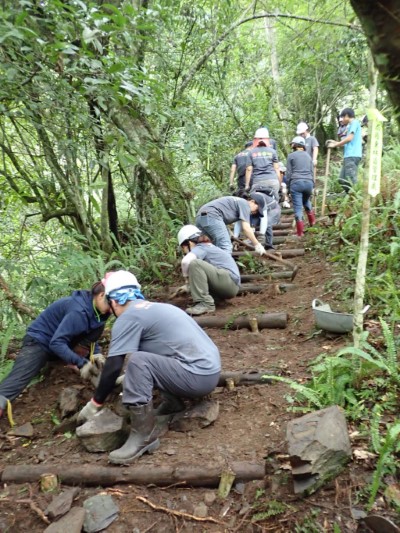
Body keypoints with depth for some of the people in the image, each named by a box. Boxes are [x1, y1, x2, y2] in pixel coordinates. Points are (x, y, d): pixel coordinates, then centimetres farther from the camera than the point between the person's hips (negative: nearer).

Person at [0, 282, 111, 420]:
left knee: (98, 326, -2)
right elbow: (56, 343, -31)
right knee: (19, 377, -26)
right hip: (40, 341, -8)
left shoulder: (94, 308, -5)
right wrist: (81, 363, -33)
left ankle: (73, 360, 10)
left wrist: (96, 353, -9)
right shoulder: (79, 310, -30)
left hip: (64, 339, 8)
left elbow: (89, 336, 8)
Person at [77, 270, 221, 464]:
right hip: (209, 370, 9)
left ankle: (144, 436, -12)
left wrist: (94, 404, 3)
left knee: (137, 361, -19)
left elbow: (114, 367, -9)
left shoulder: (128, 317, -7)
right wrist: (130, 378, 46)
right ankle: (173, 402, 16)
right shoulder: (154, 308, 19)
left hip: (198, 375, -9)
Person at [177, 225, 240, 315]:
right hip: (230, 286, 10)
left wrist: (186, 276, -8)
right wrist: (188, 287, 28)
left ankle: (205, 303, -23)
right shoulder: (208, 247, 23)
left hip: (230, 282, -10)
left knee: (194, 264, -24)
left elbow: (185, 261, -26)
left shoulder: (200, 248, -6)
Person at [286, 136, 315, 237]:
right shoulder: (308, 156, 18)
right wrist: (312, 186, 23)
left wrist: (288, 186, 8)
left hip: (296, 183, -4)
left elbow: (288, 173, 2)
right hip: (308, 182, 4)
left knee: (298, 207, -3)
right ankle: (312, 220, 31)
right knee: (306, 201, 31)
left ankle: (300, 231, -6)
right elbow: (312, 172, 18)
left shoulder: (291, 155, 5)